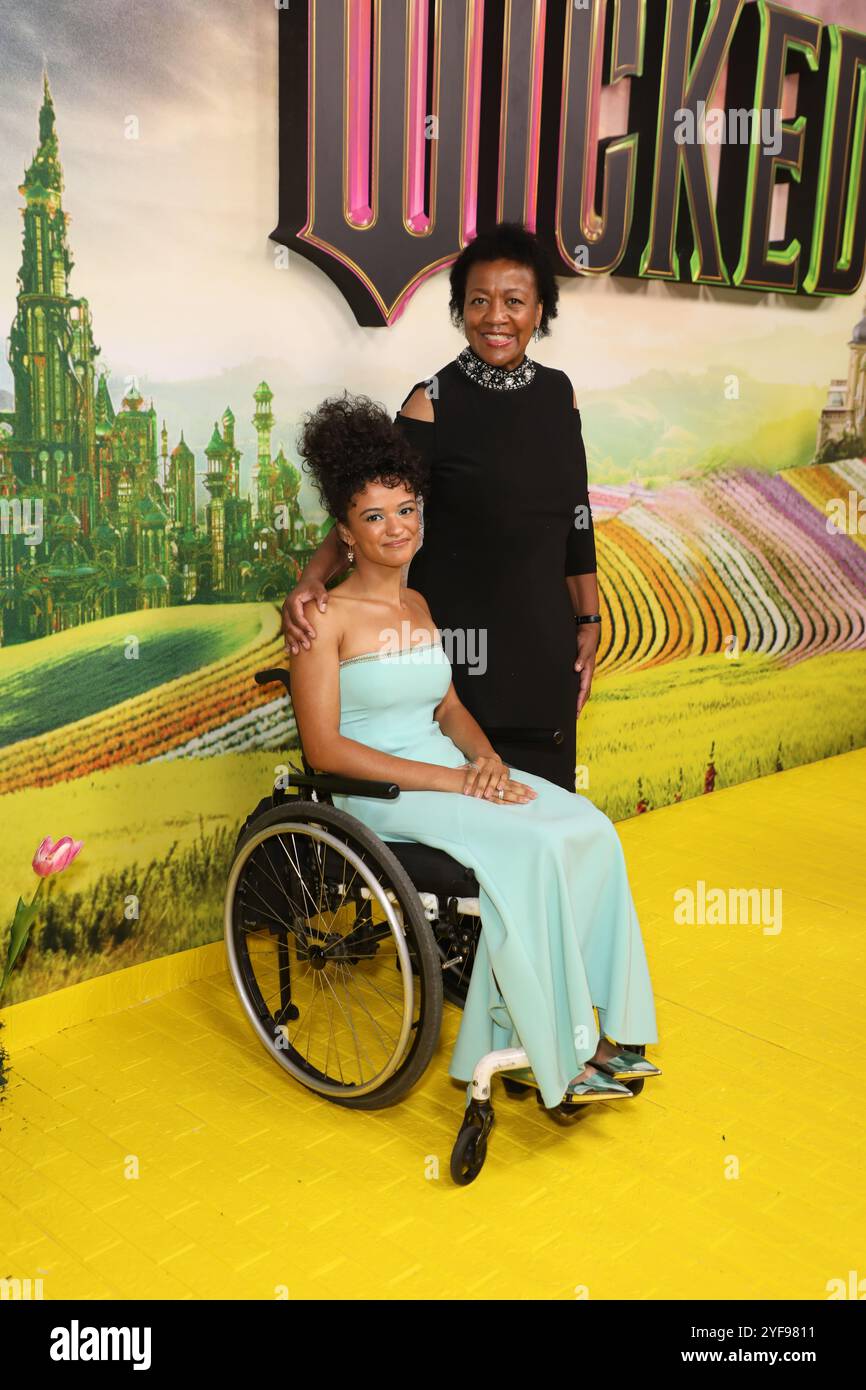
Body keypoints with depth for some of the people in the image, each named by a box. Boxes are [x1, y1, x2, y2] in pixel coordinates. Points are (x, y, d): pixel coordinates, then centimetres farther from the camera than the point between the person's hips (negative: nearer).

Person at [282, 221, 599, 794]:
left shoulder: (558, 393, 6)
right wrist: (312, 579, -26)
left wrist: (589, 621, 9)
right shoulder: (435, 402, -8)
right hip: (462, 638, -4)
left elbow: (576, 516, 10)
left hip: (545, 639, 5)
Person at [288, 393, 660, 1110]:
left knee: (590, 828, -14)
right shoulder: (327, 618, -9)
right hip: (377, 792, -7)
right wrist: (449, 780, -19)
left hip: (450, 771, 7)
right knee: (532, 847, -27)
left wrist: (483, 754, -4)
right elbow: (324, 748, -15)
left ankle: (585, 1023, -7)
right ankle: (555, 1052, -13)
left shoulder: (420, 607, 14)